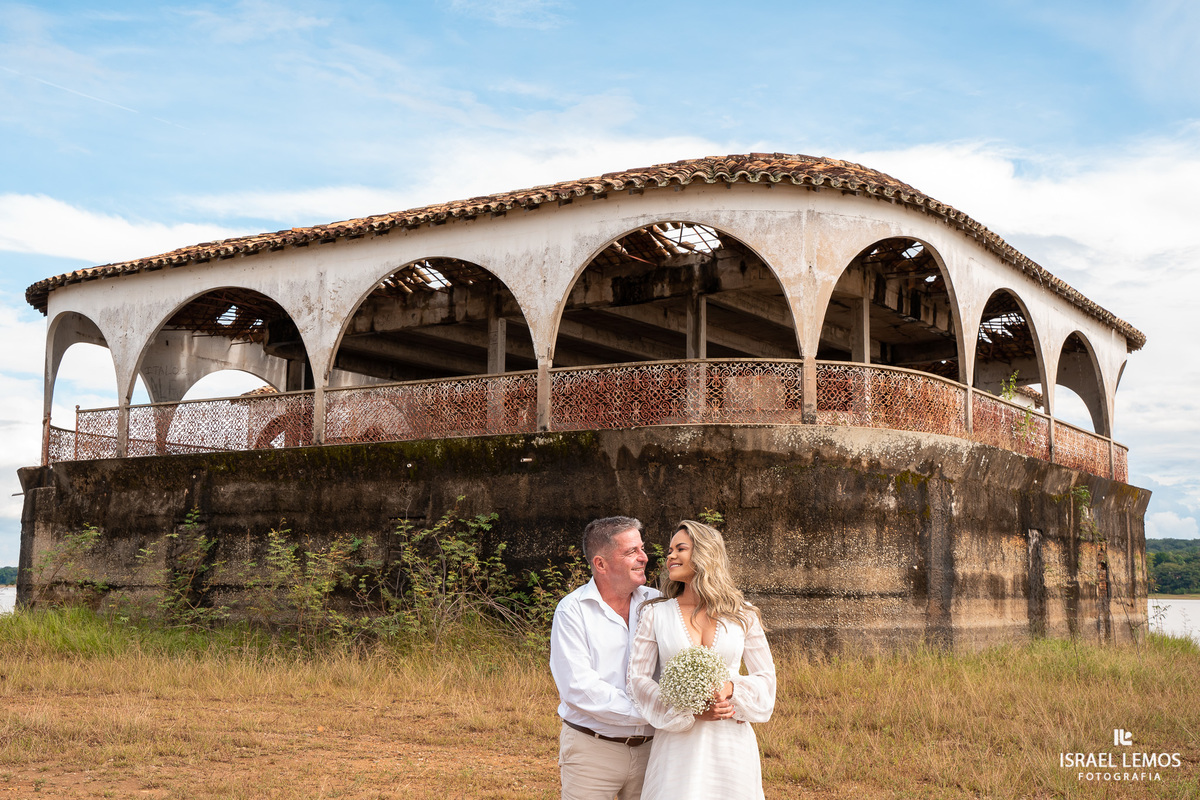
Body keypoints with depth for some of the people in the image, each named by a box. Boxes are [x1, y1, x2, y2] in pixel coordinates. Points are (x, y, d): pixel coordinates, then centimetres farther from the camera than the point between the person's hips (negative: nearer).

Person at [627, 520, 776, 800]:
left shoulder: (743, 616, 6)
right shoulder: (655, 613, 5)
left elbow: (766, 678, 9)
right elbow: (637, 678, -1)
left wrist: (732, 688, -12)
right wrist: (689, 711, -14)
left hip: (731, 743, 1)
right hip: (677, 744, 0)